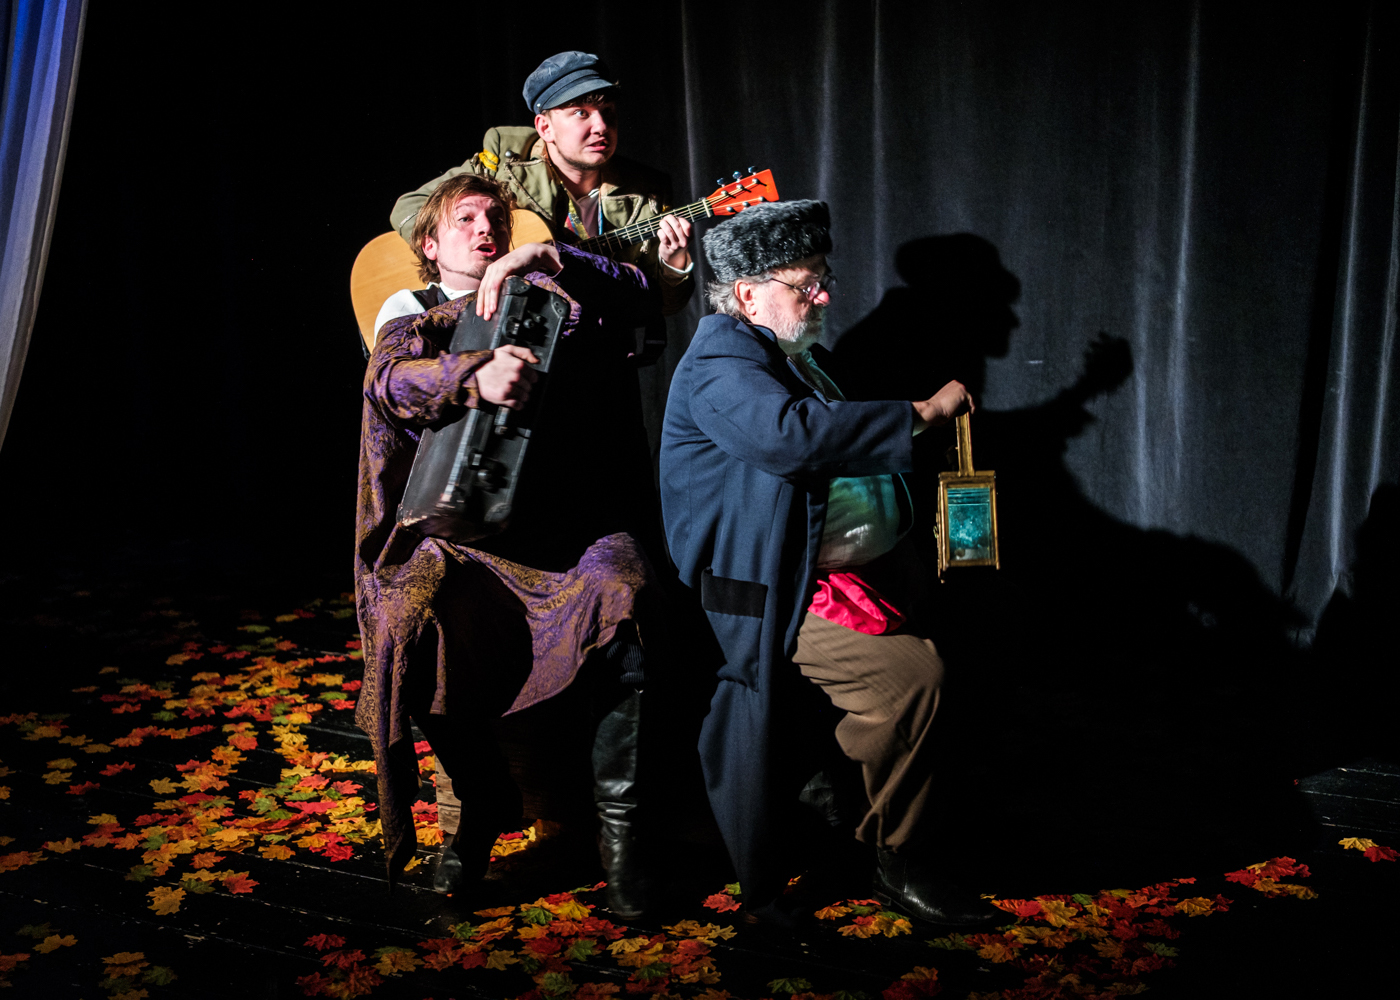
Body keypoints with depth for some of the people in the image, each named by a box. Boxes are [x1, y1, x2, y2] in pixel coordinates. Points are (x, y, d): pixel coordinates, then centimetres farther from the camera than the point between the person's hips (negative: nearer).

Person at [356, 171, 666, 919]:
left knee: (622, 592, -34)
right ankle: (483, 801, -5)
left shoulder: (553, 304, 23)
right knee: (410, 618, -31)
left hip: (570, 512, 0)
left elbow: (639, 298, 4)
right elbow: (389, 382, -6)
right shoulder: (415, 327, 20)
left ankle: (618, 819, -20)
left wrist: (546, 258, -11)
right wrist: (472, 378, -29)